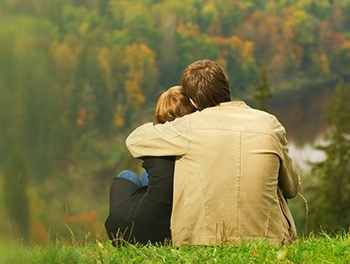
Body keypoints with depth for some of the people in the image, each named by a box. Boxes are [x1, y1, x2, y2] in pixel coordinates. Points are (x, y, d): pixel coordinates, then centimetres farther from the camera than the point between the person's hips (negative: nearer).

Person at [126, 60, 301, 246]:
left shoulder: (188, 126, -6)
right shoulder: (270, 124, 1)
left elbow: (134, 139, 10)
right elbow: (291, 189, 13)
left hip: (202, 241, -3)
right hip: (267, 239, 3)